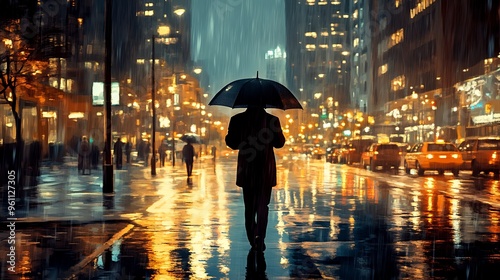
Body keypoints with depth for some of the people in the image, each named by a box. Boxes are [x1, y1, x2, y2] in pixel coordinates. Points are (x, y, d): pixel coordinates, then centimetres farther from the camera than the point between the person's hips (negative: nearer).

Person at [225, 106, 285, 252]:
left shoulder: (237, 119, -6)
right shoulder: (272, 120, -9)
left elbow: (231, 143, 0)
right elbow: (279, 143, -1)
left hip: (246, 170, 1)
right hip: (266, 170, -1)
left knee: (249, 206, 16)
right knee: (263, 205, 8)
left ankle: (252, 240, 18)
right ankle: (260, 240, -5)